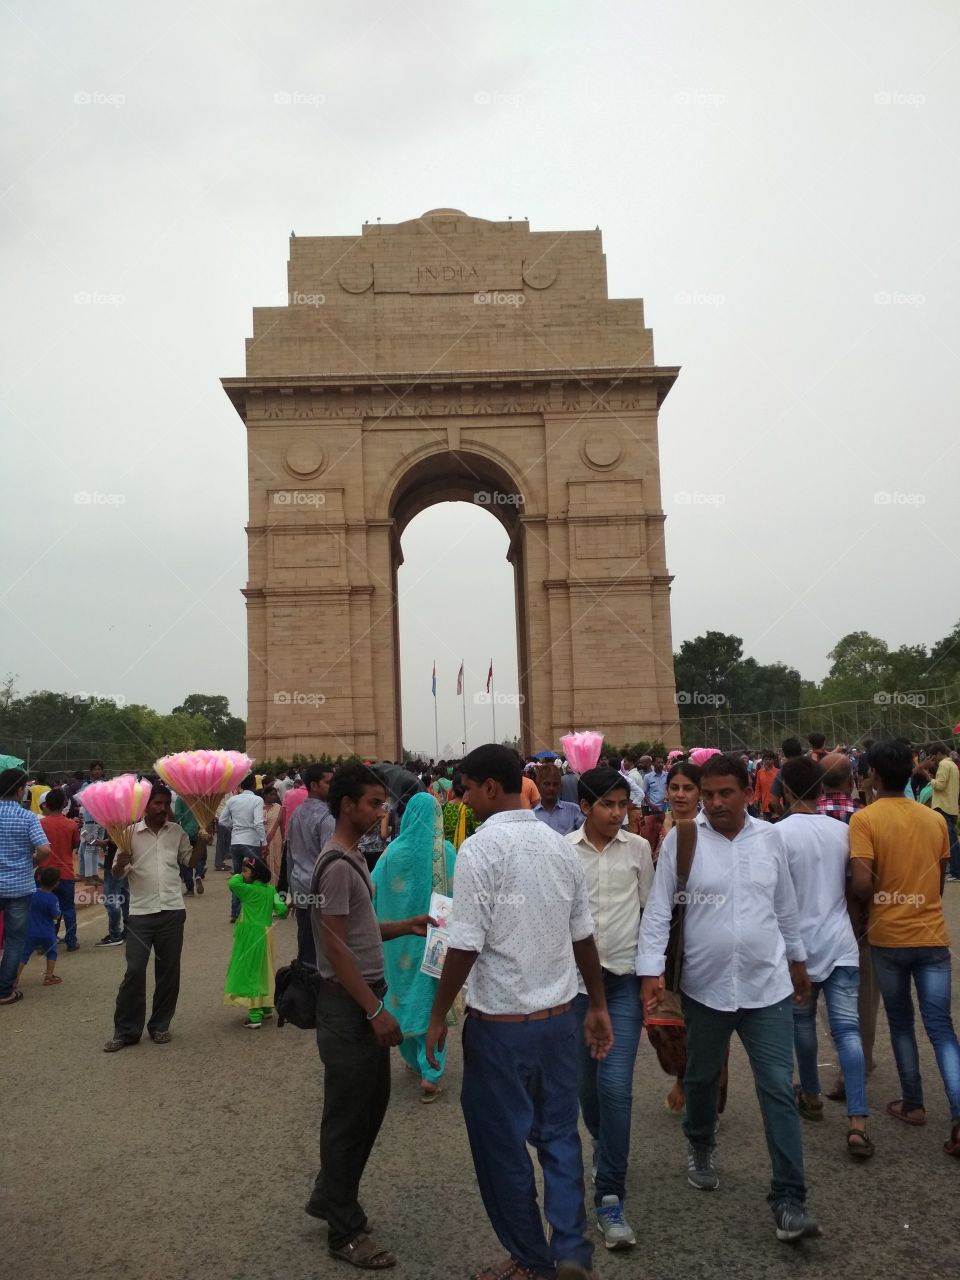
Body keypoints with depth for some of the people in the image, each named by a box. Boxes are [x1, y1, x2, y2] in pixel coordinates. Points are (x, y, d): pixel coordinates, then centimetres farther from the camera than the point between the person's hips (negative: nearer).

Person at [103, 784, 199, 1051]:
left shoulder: (177, 831, 6)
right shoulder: (131, 832, -1)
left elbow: (190, 860, 12)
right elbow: (118, 874, 0)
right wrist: (121, 863, -22)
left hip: (172, 911, 2)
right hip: (140, 912, -2)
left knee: (168, 970, 9)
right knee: (134, 971, -1)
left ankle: (160, 1026, 23)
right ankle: (126, 1030, 12)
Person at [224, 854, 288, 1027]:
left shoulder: (250, 890, -16)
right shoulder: (271, 890, 2)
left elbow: (232, 883, -25)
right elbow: (281, 908, -5)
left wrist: (239, 876, -7)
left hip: (251, 937, -7)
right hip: (265, 934, 7)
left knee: (249, 973, -1)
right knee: (263, 971, 20)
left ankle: (255, 1016, -3)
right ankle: (267, 1007, 32)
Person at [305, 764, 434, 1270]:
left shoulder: (353, 857, 10)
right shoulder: (337, 865, -20)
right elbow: (335, 946, -22)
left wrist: (406, 927, 6)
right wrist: (376, 1010, -21)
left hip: (365, 998, 10)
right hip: (347, 1004, -10)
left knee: (370, 1103, 20)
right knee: (348, 1115, 4)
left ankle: (329, 1196, 36)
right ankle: (346, 1229, 19)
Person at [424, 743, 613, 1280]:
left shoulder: (480, 848, -16)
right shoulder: (561, 845, 2)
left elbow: (465, 945, -17)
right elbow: (583, 935, 7)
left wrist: (439, 1016, -5)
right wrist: (598, 1005, 18)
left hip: (500, 1022, -5)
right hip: (560, 1015, 5)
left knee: (502, 1142, 12)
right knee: (559, 1134, 18)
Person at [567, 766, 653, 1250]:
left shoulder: (638, 848, 0)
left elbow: (650, 911, 9)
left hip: (624, 978, -1)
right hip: (575, 978, 1)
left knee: (615, 1084, -9)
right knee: (585, 1082, 12)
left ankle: (609, 1197, 2)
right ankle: (606, 1150, 42)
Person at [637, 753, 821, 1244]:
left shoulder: (769, 836, 0)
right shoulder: (681, 839, -9)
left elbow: (786, 906, 12)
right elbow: (657, 909, -7)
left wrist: (796, 958, 18)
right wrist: (650, 969, -13)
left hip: (767, 986, 1)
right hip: (705, 986, -1)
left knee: (779, 1090, -1)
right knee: (702, 1077, 19)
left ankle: (788, 1198, 10)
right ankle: (699, 1148, 46)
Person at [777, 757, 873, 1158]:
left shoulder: (779, 833, -12)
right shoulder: (842, 830, 0)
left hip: (800, 944, -2)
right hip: (841, 943, 2)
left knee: (802, 1022, 17)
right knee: (848, 1029, 0)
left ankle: (811, 1096, 33)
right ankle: (857, 1121, -8)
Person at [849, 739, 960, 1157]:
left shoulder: (865, 819, -12)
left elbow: (862, 883, -20)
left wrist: (880, 901, 2)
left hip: (888, 937, -2)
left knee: (901, 1022, 16)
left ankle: (913, 1104, 26)